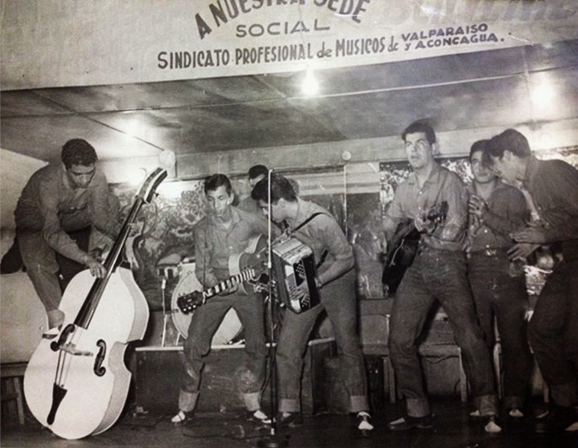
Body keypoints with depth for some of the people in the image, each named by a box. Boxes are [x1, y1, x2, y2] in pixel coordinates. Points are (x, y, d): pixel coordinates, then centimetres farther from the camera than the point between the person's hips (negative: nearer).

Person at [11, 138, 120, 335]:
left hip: (69, 216, 5)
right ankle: (56, 317, -25)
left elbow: (100, 214, -21)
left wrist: (120, 233, -42)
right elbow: (51, 233, -46)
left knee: (110, 203, -18)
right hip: (35, 219, -5)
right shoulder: (48, 182, -41)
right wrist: (85, 259, -57)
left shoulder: (97, 178, -28)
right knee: (39, 262, -33)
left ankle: (97, 252, -3)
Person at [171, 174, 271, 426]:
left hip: (248, 285, -1)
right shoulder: (202, 230, -5)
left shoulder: (250, 221, -8)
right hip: (217, 288, 1)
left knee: (257, 346, -7)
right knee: (194, 345, -6)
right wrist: (216, 285, -22)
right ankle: (186, 407, 10)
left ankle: (253, 407, 11)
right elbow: (202, 269, -3)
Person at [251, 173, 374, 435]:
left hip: (335, 280, -6)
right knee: (287, 348, -1)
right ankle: (289, 411, 9)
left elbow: (346, 258, -22)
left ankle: (361, 411, 9)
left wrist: (317, 281, -25)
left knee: (348, 344, -2)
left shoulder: (320, 221, -28)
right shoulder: (284, 220, -7)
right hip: (301, 285, 6)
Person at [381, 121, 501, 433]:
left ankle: (488, 412, 5)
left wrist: (427, 230, -31)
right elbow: (389, 226, 17)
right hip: (414, 268, 5)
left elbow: (454, 230, -13)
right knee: (399, 340, -2)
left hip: (447, 264, -5)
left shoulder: (449, 181, -2)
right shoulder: (403, 189, 15)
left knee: (470, 339, -10)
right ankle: (418, 411, 10)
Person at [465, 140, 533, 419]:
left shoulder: (512, 195, 11)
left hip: (508, 273, -1)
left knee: (515, 340, -5)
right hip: (476, 276, 1)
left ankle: (515, 402, 6)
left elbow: (520, 231, -4)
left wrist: (487, 216, -13)